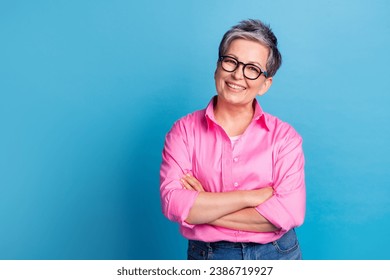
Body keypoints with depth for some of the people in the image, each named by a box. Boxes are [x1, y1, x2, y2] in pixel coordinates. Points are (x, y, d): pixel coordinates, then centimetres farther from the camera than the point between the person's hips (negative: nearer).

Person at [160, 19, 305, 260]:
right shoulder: (184, 131, -7)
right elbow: (173, 203, -18)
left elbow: (289, 212, -17)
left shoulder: (284, 136, -7)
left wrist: (201, 207, -17)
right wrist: (253, 196, -20)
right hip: (207, 254, 0)